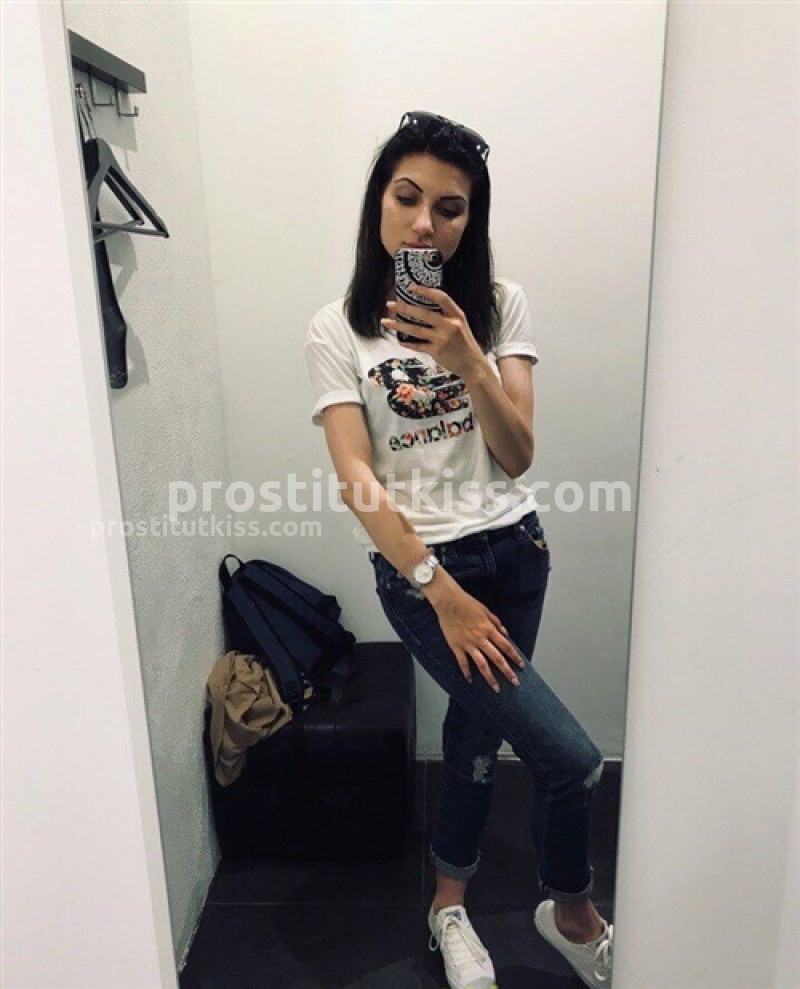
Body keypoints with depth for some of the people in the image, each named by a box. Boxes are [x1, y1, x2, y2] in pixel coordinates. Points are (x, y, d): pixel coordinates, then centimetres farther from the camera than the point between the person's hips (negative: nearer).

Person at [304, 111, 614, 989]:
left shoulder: (500, 305, 0)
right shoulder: (337, 331, -6)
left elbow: (517, 456, -7)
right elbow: (357, 480, -13)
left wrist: (466, 357, -23)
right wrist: (442, 593, -19)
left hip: (515, 552, 4)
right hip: (416, 567, -3)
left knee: (478, 724, 16)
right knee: (572, 759, -8)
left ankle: (449, 903, 43)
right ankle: (572, 913, 25)